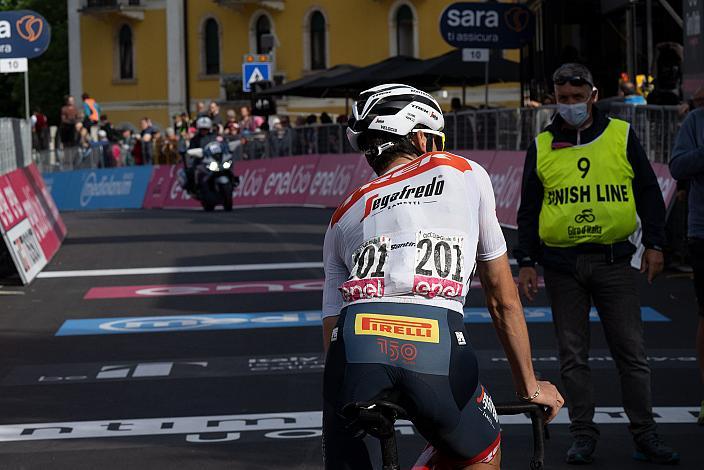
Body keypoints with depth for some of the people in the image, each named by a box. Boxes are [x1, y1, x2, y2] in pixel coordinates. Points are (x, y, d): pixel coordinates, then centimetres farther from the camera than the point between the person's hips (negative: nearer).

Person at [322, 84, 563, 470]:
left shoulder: (344, 216, 32)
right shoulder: (466, 175, 27)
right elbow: (503, 299, 31)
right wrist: (529, 386, 39)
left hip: (356, 340, 2)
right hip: (436, 342, -2)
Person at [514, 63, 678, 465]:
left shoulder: (621, 136, 5)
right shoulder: (542, 146, 7)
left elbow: (648, 191, 9)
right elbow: (528, 209, 11)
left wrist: (655, 245, 2)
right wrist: (526, 262, 5)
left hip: (613, 261, -1)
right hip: (562, 264, 1)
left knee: (631, 351, 0)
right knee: (573, 355, 4)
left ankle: (645, 434, 7)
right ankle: (583, 435, 12)